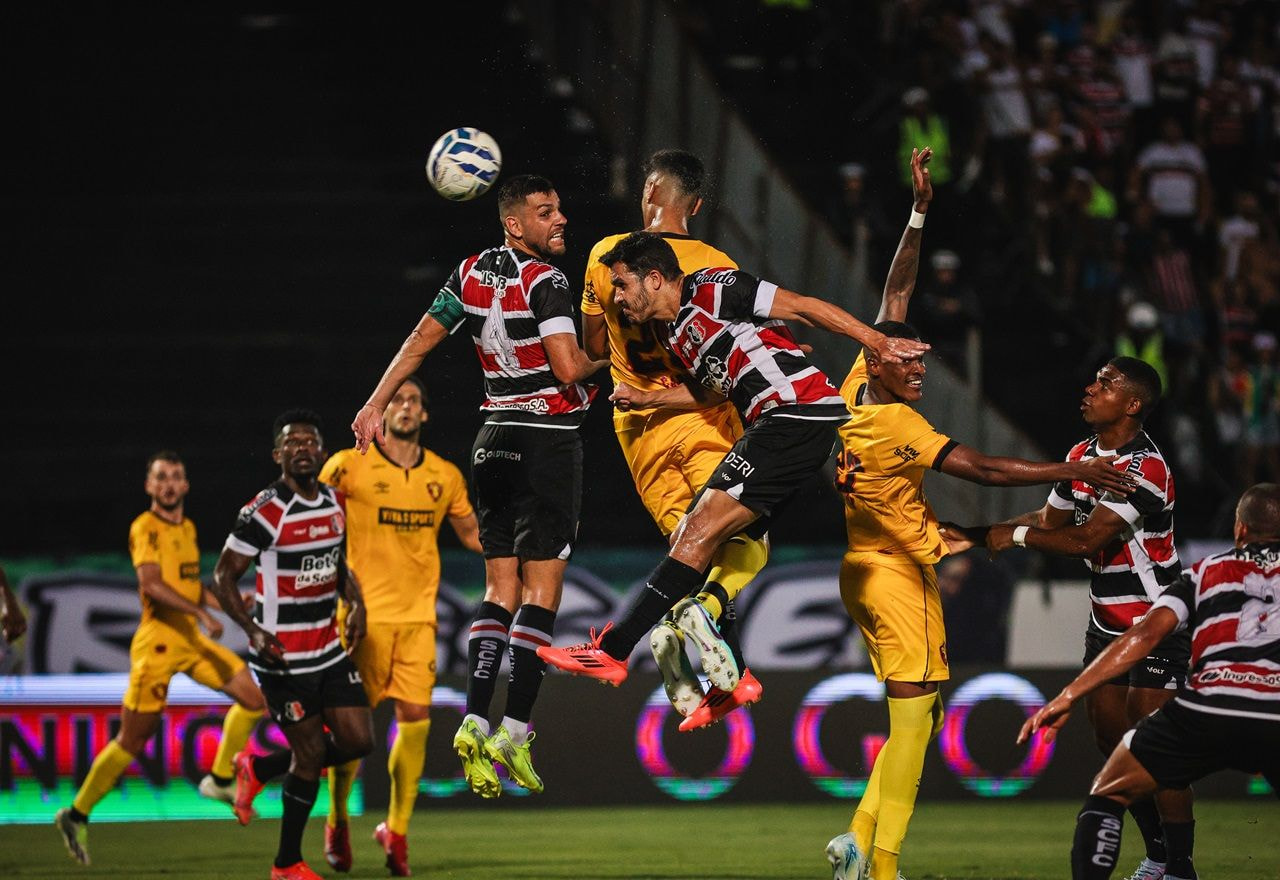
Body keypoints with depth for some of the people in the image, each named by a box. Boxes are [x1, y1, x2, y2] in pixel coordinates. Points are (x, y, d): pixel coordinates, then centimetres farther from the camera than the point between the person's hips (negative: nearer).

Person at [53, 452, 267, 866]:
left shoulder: (188, 528, 15)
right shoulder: (146, 528, -11)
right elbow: (151, 585, -23)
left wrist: (230, 603, 9)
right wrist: (201, 614, -28)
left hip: (193, 640, 8)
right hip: (158, 641, -8)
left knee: (252, 698, 3)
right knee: (132, 740, -5)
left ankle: (220, 779, 17)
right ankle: (76, 815, 7)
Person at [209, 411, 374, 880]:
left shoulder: (334, 503, 6)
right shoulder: (264, 512, -17)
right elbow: (223, 576, -13)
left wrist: (356, 603, 4)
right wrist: (253, 631, -24)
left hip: (329, 648, 7)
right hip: (284, 655, -7)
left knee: (358, 741, 3)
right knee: (311, 756, -3)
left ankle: (258, 769, 25)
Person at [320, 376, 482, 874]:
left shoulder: (445, 477, 9)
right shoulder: (348, 466, -2)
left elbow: (472, 534, 21)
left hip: (418, 615, 3)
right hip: (365, 613, -3)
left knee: (415, 719, -4)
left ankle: (397, 829, 9)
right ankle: (337, 823, 20)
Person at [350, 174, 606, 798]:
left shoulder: (473, 273, 6)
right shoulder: (544, 280, -14)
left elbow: (421, 339, 7)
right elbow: (569, 368, -20)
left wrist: (375, 403, 11)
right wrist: (602, 360, 0)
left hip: (494, 439, 6)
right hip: (550, 438, -6)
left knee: (500, 589, 9)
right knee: (542, 587, -3)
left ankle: (475, 721, -4)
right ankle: (515, 731, -9)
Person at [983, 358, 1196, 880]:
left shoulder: (1145, 467, -23)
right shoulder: (1082, 456, 5)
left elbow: (1086, 540, -26)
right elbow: (1050, 519, 16)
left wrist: (1017, 535, -14)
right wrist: (983, 534, 3)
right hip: (1107, 620, 8)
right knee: (1112, 740, 7)